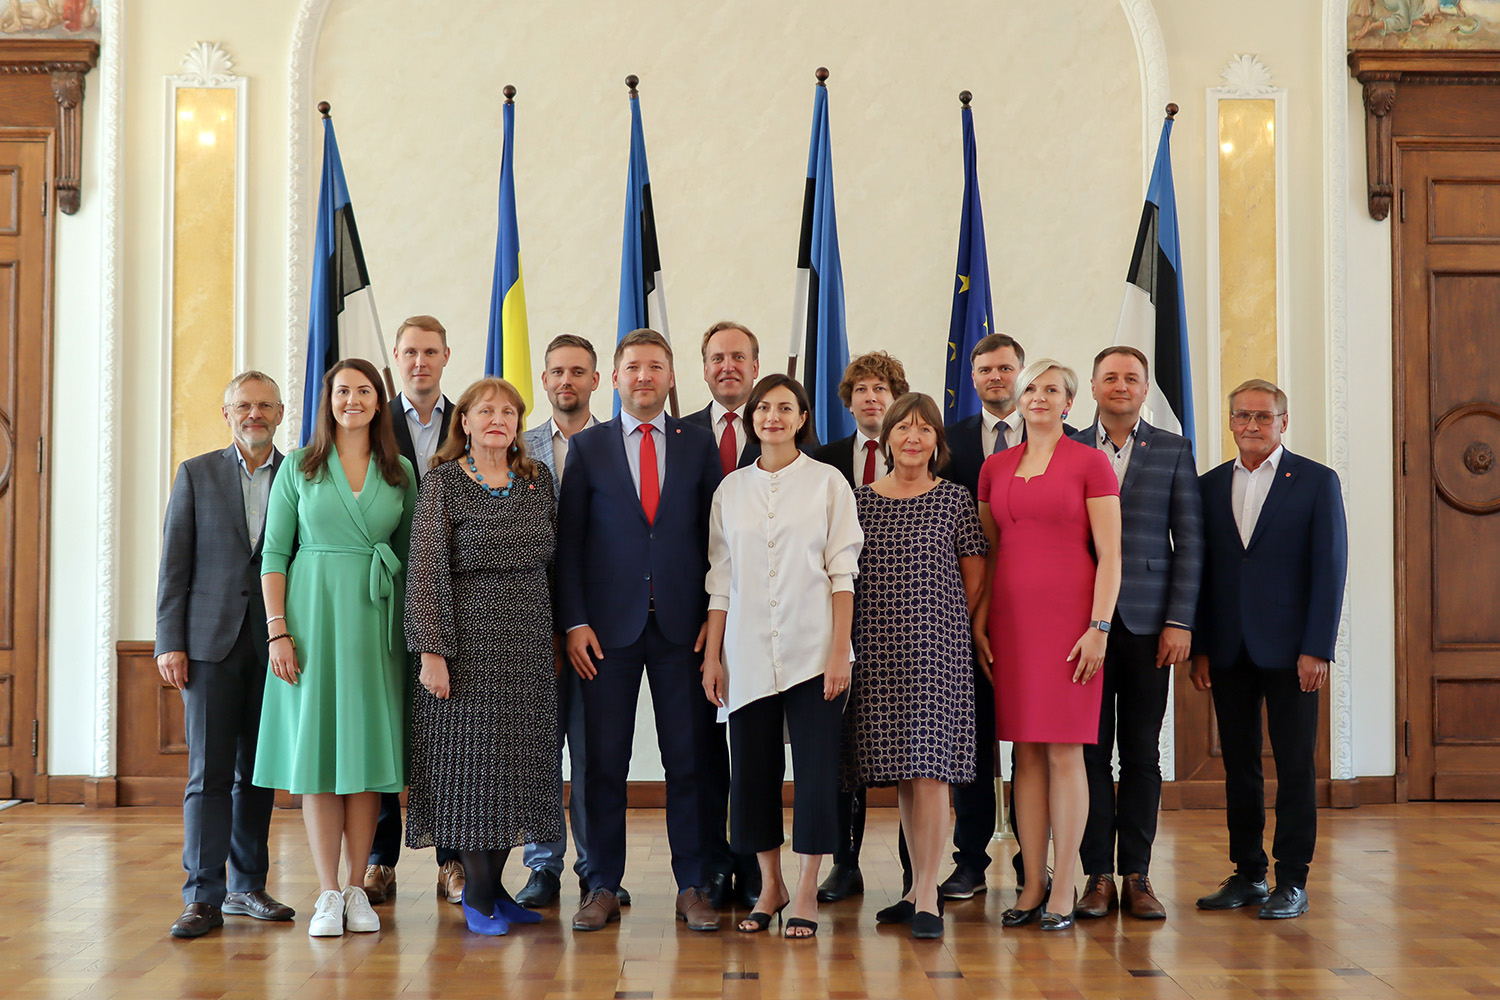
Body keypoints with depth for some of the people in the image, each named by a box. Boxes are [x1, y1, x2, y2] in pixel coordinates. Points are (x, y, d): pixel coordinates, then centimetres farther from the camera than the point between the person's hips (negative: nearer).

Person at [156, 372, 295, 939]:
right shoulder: (197, 474, 7)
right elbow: (175, 564, 3)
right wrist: (170, 642, -4)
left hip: (272, 646, 1)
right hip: (211, 643, -1)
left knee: (257, 772, 9)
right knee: (209, 771, -5)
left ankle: (247, 886, 19)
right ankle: (203, 897, -2)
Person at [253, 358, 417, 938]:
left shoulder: (400, 473, 9)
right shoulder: (299, 467, 4)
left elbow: (409, 555, 12)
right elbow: (274, 554, 2)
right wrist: (278, 631, -7)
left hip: (376, 622, 2)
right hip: (313, 614, -1)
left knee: (368, 749, 2)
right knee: (317, 748, -1)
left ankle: (357, 889, 10)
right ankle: (328, 894, 4)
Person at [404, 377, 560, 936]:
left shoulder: (538, 480, 10)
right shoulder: (443, 482, -3)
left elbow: (555, 559, 14)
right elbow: (426, 569, -8)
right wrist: (431, 651, -14)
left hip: (530, 641, 5)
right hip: (469, 637, -4)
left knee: (519, 758, 6)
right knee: (472, 757, -2)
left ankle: (493, 884, 18)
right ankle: (476, 893, 9)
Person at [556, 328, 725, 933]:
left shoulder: (698, 445, 9)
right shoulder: (587, 447, 7)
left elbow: (716, 535, 8)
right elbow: (569, 539, 4)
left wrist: (715, 615, -1)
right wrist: (574, 621, -4)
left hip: (683, 625, 1)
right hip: (609, 625, 0)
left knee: (688, 759, 3)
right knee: (604, 762, 3)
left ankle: (691, 886, 12)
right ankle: (603, 887, 12)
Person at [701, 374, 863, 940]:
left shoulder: (827, 483, 2)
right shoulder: (731, 489, 10)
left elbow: (842, 570, -1)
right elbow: (720, 576, 11)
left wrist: (840, 650, -8)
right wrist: (712, 655, 6)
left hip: (811, 652, -3)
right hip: (749, 654, 3)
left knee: (815, 768, -3)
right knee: (753, 769, 6)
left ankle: (807, 893, 8)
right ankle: (770, 886, 21)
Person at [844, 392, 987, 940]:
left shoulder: (954, 499, 3)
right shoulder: (859, 499, 8)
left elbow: (974, 577, 7)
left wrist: (940, 624, 8)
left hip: (936, 646, -3)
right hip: (876, 647, 3)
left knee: (929, 768, -8)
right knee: (901, 772, 8)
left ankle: (927, 898, -5)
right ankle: (918, 888, 18)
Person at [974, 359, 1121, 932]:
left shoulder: (1090, 463, 0)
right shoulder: (995, 467, 13)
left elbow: (1109, 555, -4)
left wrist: (1099, 627, -11)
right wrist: (979, 621, 9)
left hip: (1069, 617, -4)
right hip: (1011, 619, 4)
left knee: (1064, 752, -3)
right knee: (1026, 752, 5)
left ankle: (1063, 889, 4)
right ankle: (1033, 885, 10)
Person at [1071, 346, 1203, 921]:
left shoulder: (1173, 451, 7)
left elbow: (1189, 541, 4)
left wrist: (1181, 620, -4)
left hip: (1147, 621, 0)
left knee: (1141, 753, 4)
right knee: (1091, 752, 2)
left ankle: (1136, 876, 11)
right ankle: (1098, 875, 9)